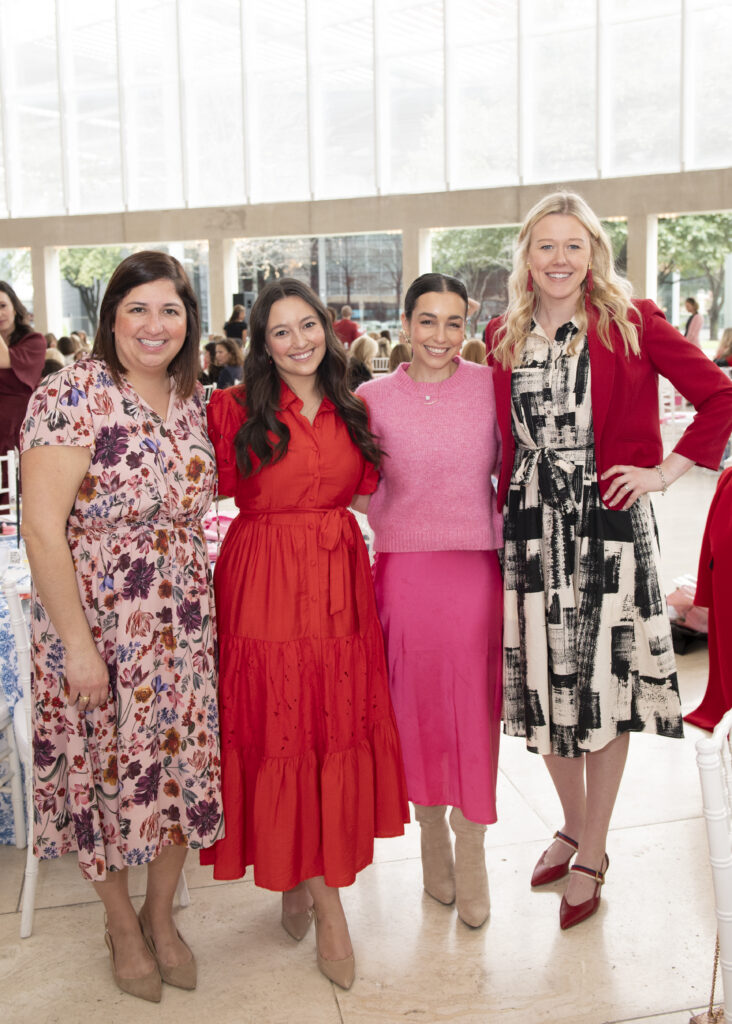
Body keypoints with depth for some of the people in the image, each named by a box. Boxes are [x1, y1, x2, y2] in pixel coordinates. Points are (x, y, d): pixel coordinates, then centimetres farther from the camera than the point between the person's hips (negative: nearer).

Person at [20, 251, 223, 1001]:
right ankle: (121, 924, 35)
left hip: (183, 625, 5)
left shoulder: (190, 399, 5)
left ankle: (161, 915, 37)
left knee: (182, 763, 12)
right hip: (98, 624, -5)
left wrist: (202, 602, 9)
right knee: (104, 769, 10)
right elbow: (42, 529, -17)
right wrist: (76, 644, -18)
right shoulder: (71, 397, -15)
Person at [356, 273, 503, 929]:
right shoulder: (372, 397, 2)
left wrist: (497, 527, 3)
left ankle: (471, 852, 20)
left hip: (478, 568, 0)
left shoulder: (491, 387, 1)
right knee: (419, 706, 9)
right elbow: (366, 493, 9)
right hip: (405, 571, 0)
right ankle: (433, 837, 30)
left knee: (474, 707, 3)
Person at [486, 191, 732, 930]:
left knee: (604, 684, 5)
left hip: (608, 525, -3)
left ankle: (591, 855, 23)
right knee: (542, 684, 10)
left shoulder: (631, 321, -2)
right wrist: (500, 519, 4)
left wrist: (666, 471, -6)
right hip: (530, 527, 3)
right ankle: (573, 824, 35)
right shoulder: (504, 336, 8)